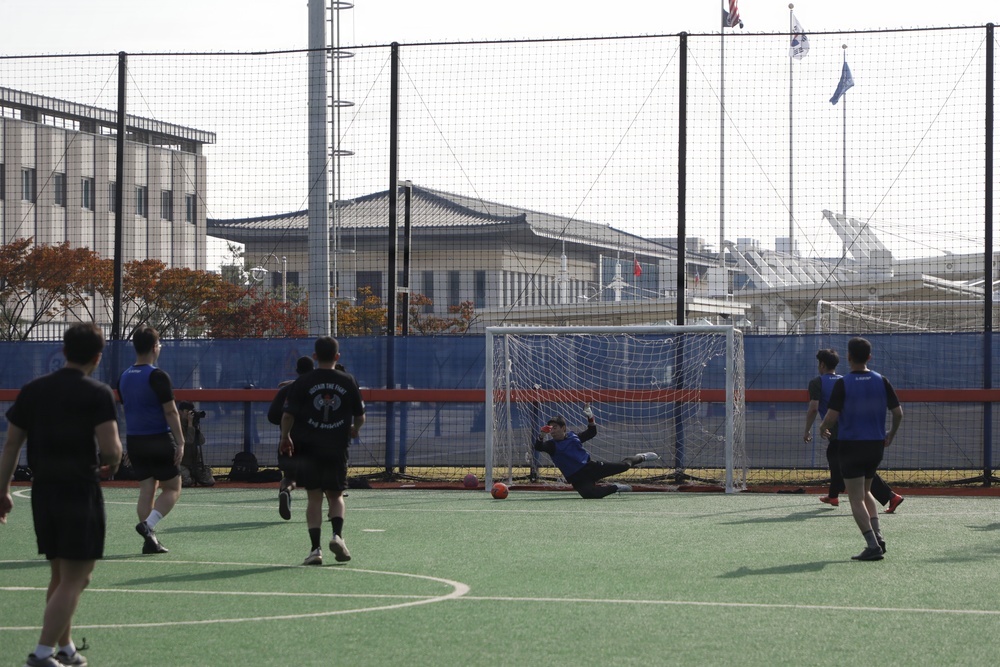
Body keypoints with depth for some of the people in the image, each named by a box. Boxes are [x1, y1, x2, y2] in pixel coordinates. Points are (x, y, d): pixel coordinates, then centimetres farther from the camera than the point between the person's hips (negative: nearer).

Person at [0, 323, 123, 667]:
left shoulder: (32, 390, 6)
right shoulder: (98, 394, -10)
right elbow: (110, 448, -18)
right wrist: (113, 464, 4)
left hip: (43, 492, 6)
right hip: (82, 493, -6)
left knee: (59, 576, 19)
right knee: (73, 581, -2)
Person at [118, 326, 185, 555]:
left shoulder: (124, 377, 8)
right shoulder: (157, 376, -14)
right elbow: (170, 411, -16)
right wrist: (180, 442, -13)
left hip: (134, 440, 6)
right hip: (159, 440, -6)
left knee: (147, 490, 9)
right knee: (172, 488, 4)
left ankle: (150, 539, 3)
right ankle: (148, 524, -15)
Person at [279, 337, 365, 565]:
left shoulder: (302, 383, -3)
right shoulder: (348, 382, 2)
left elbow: (288, 415, -5)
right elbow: (360, 417, 10)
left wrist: (285, 438, 14)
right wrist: (354, 430, 32)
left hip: (308, 449, -1)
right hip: (337, 449, 1)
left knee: (314, 498, 3)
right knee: (336, 496, 14)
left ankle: (315, 549, -5)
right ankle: (337, 534, -11)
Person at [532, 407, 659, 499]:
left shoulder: (573, 437, 6)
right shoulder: (551, 445, -5)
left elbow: (591, 432, 19)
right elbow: (538, 447, -25)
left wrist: (590, 418, 2)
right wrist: (541, 436, -45)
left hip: (591, 467, 3)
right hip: (578, 479, -3)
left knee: (623, 466, -2)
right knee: (589, 494, -36)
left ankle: (641, 458, 33)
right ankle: (615, 488, -8)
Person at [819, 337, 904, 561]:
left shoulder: (843, 383, -12)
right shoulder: (881, 381, 0)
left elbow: (832, 416, -16)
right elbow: (898, 412, 1)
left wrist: (823, 428, 6)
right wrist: (892, 433, 18)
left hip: (851, 445, -5)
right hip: (876, 445, 5)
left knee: (856, 499, -1)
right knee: (865, 492, 23)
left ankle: (873, 545, -12)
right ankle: (878, 536, 7)